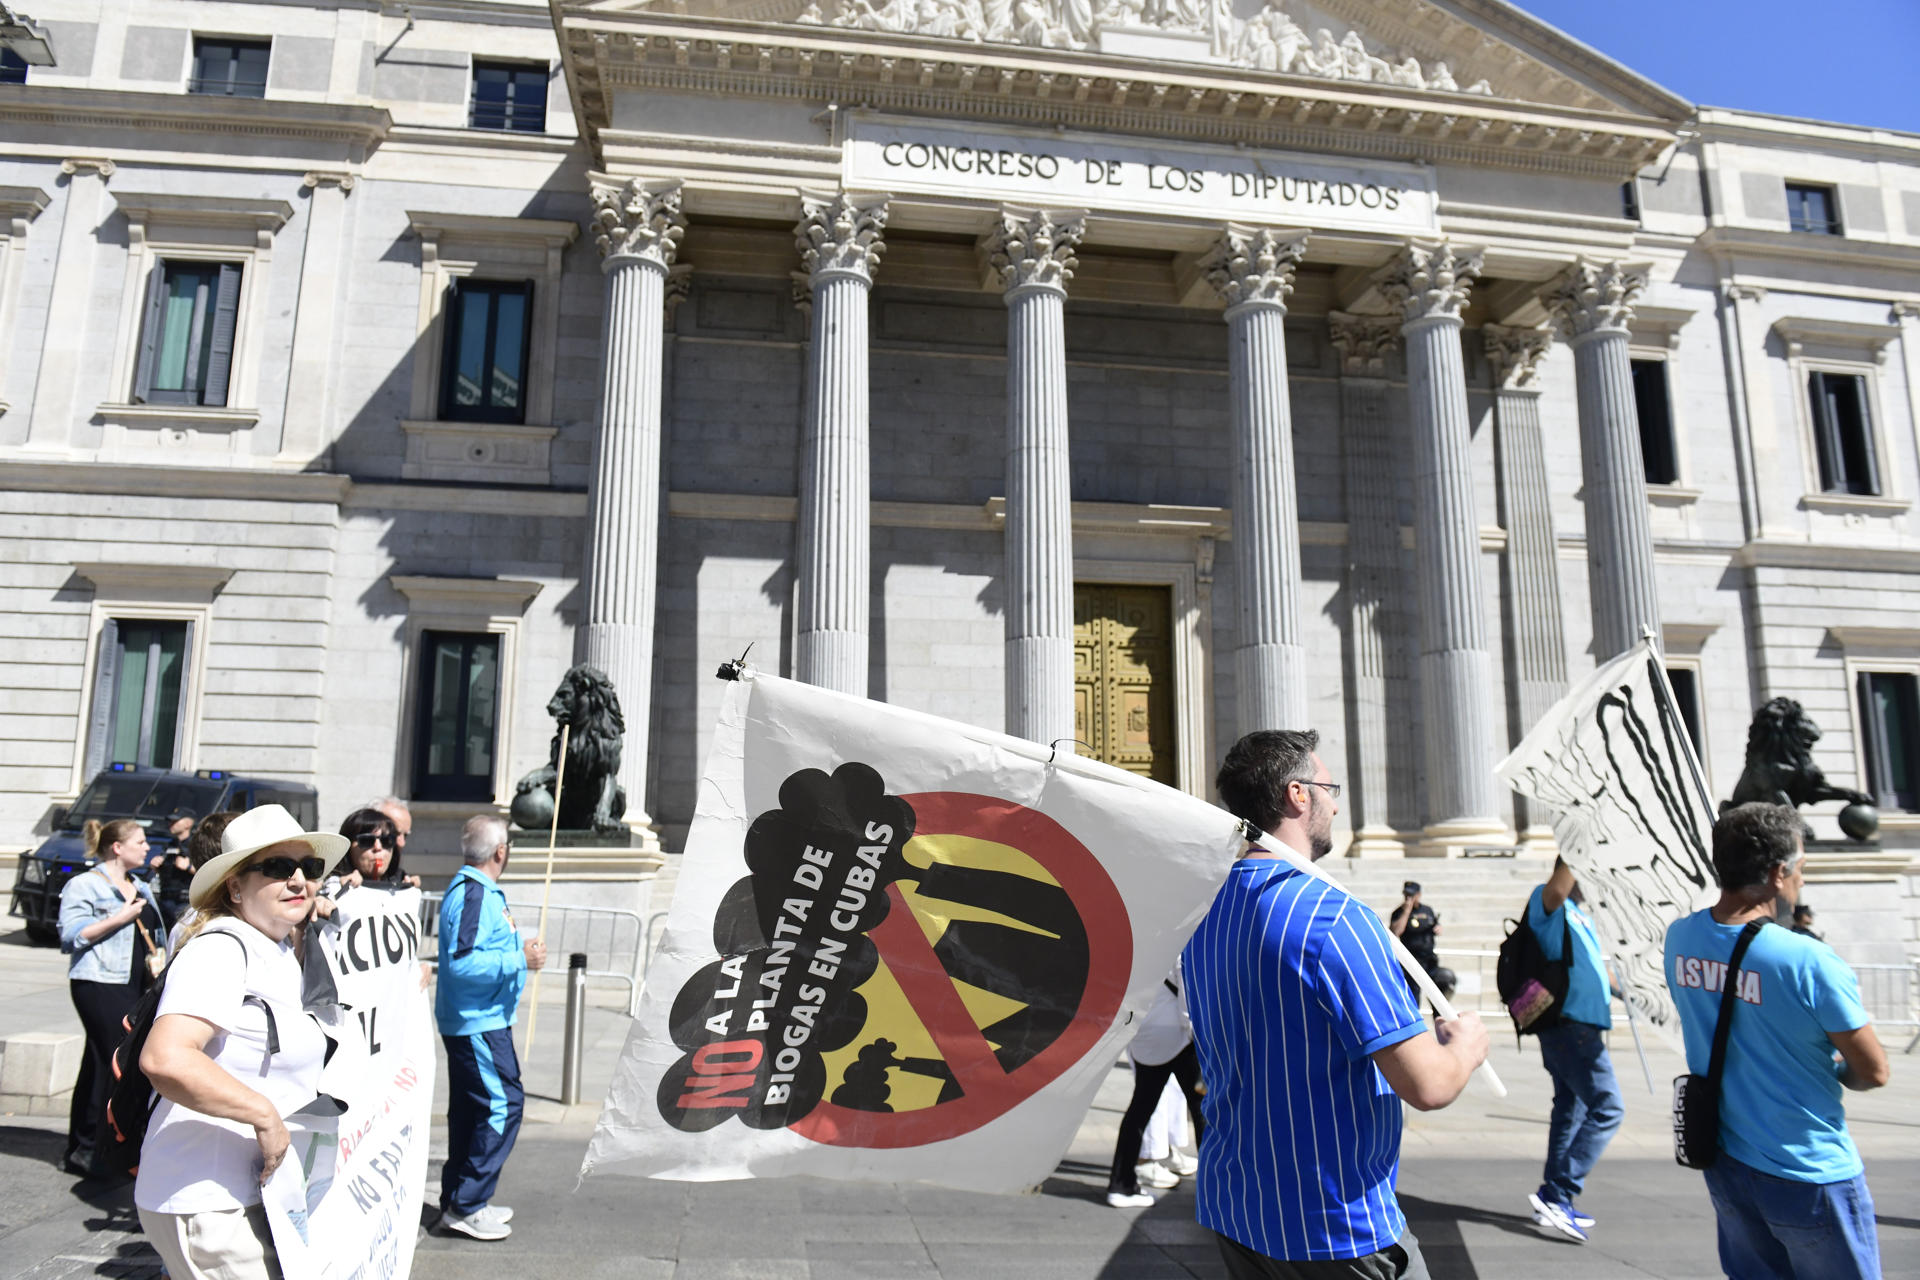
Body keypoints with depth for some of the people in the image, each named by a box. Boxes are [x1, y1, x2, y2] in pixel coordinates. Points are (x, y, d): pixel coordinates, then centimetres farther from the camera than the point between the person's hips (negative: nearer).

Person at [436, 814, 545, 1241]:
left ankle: (459, 1201, 24)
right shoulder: (473, 894, -20)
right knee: (503, 1105, -8)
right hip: (478, 1023, -11)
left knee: (470, 1109, 15)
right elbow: (461, 962, -27)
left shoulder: (479, 890, 13)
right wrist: (519, 960, -22)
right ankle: (466, 1206, -1)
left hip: (475, 1020, 11)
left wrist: (521, 952, 18)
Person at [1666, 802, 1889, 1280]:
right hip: (1810, 1178, -5)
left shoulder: (1679, 937, -6)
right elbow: (1873, 1073, -13)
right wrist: (1838, 1072, 8)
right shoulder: (1811, 962, -25)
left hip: (1726, 1164, 6)